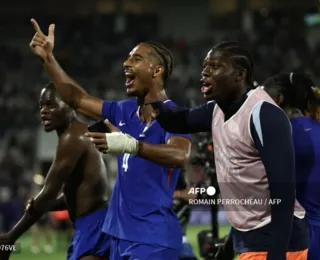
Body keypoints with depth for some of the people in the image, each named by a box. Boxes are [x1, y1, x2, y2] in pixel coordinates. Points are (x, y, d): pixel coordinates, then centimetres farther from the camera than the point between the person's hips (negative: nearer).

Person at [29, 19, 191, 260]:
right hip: (121, 233, 9)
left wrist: (130, 145, -46)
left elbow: (180, 156, -33)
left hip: (153, 237, -8)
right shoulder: (125, 111, 13)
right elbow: (77, 99, 24)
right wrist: (48, 58, 17)